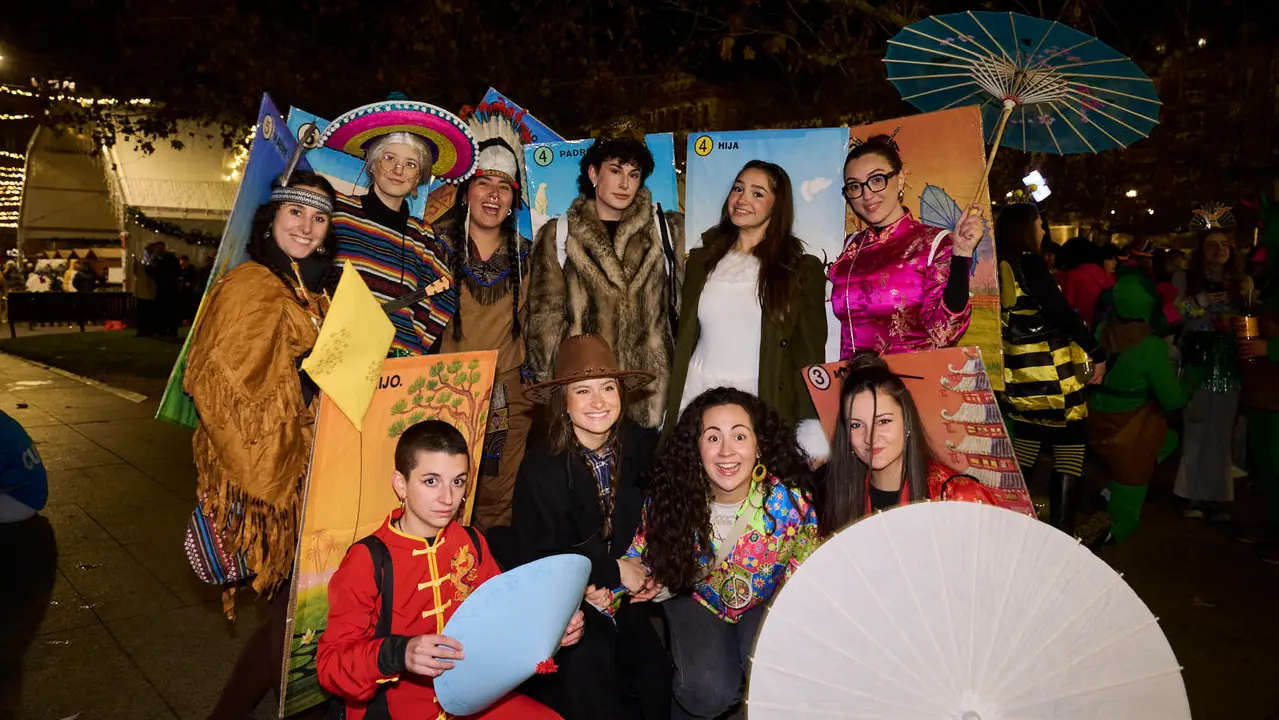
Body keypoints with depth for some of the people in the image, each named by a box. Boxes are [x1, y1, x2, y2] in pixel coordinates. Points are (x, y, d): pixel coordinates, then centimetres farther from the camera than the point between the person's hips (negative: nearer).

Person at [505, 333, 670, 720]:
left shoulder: (641, 447, -3)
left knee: (658, 682, -16)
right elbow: (534, 557, -10)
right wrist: (612, 570, -12)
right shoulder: (541, 466, -12)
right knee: (588, 670, -25)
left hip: (629, 599, 3)